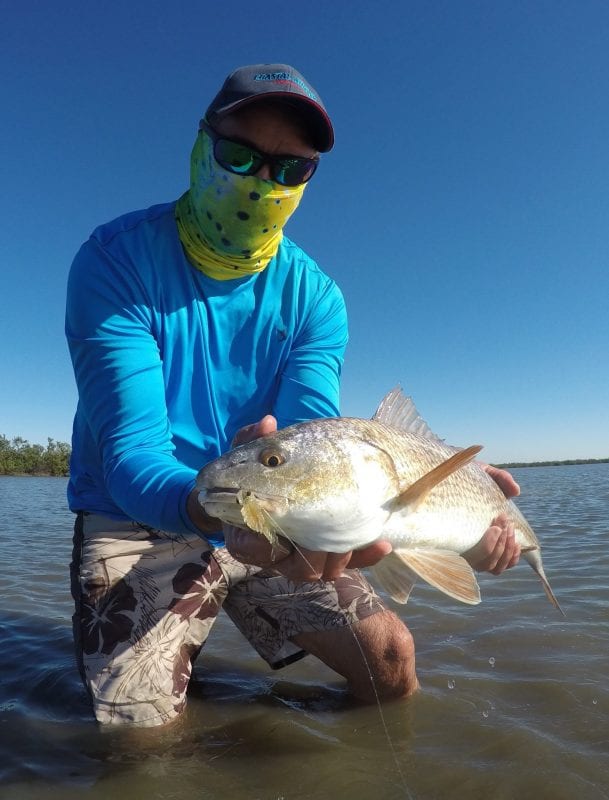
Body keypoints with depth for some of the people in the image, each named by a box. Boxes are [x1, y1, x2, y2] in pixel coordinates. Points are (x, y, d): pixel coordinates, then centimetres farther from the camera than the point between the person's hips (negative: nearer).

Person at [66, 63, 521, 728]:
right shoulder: (116, 260, -18)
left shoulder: (315, 298, -6)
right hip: (136, 526, -2)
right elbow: (132, 456, -28)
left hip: (267, 525, 3)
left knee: (391, 658, -3)